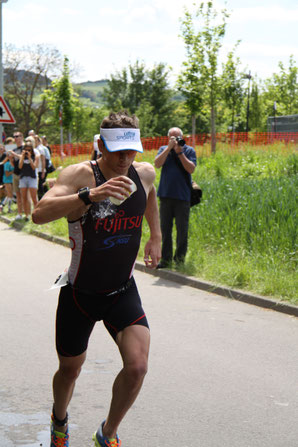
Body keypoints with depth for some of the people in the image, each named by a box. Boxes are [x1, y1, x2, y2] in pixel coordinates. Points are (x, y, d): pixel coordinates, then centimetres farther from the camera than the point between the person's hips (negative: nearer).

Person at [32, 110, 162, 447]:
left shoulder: (145, 173, -5)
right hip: (80, 293, -3)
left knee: (137, 366, -15)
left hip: (123, 291, 3)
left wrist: (156, 236, 22)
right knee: (70, 370, 14)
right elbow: (39, 214, -39)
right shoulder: (79, 175, -20)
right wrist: (90, 195, -50)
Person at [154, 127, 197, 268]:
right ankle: (166, 258, 10)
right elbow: (157, 164, -7)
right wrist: (169, 148, -11)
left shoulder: (189, 150, 4)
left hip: (183, 196, -2)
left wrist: (180, 152, -11)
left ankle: (180, 258, 12)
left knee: (182, 229, 1)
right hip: (165, 195, 2)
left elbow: (191, 169, -9)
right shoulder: (163, 149, 10)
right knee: (165, 228, 4)